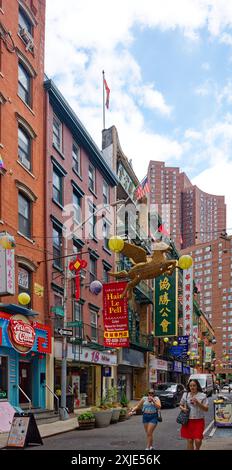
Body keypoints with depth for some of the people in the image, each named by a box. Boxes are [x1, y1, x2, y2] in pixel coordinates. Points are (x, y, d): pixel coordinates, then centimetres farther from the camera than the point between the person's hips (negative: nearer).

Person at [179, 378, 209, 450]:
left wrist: (198, 403, -19)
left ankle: (197, 449, 24)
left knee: (198, 440, -8)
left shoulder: (202, 396, -2)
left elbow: (206, 409, -5)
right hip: (188, 421, 2)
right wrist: (183, 408, -6)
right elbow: (181, 405, 17)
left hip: (199, 421, -2)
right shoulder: (185, 395, 6)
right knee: (189, 440, 3)